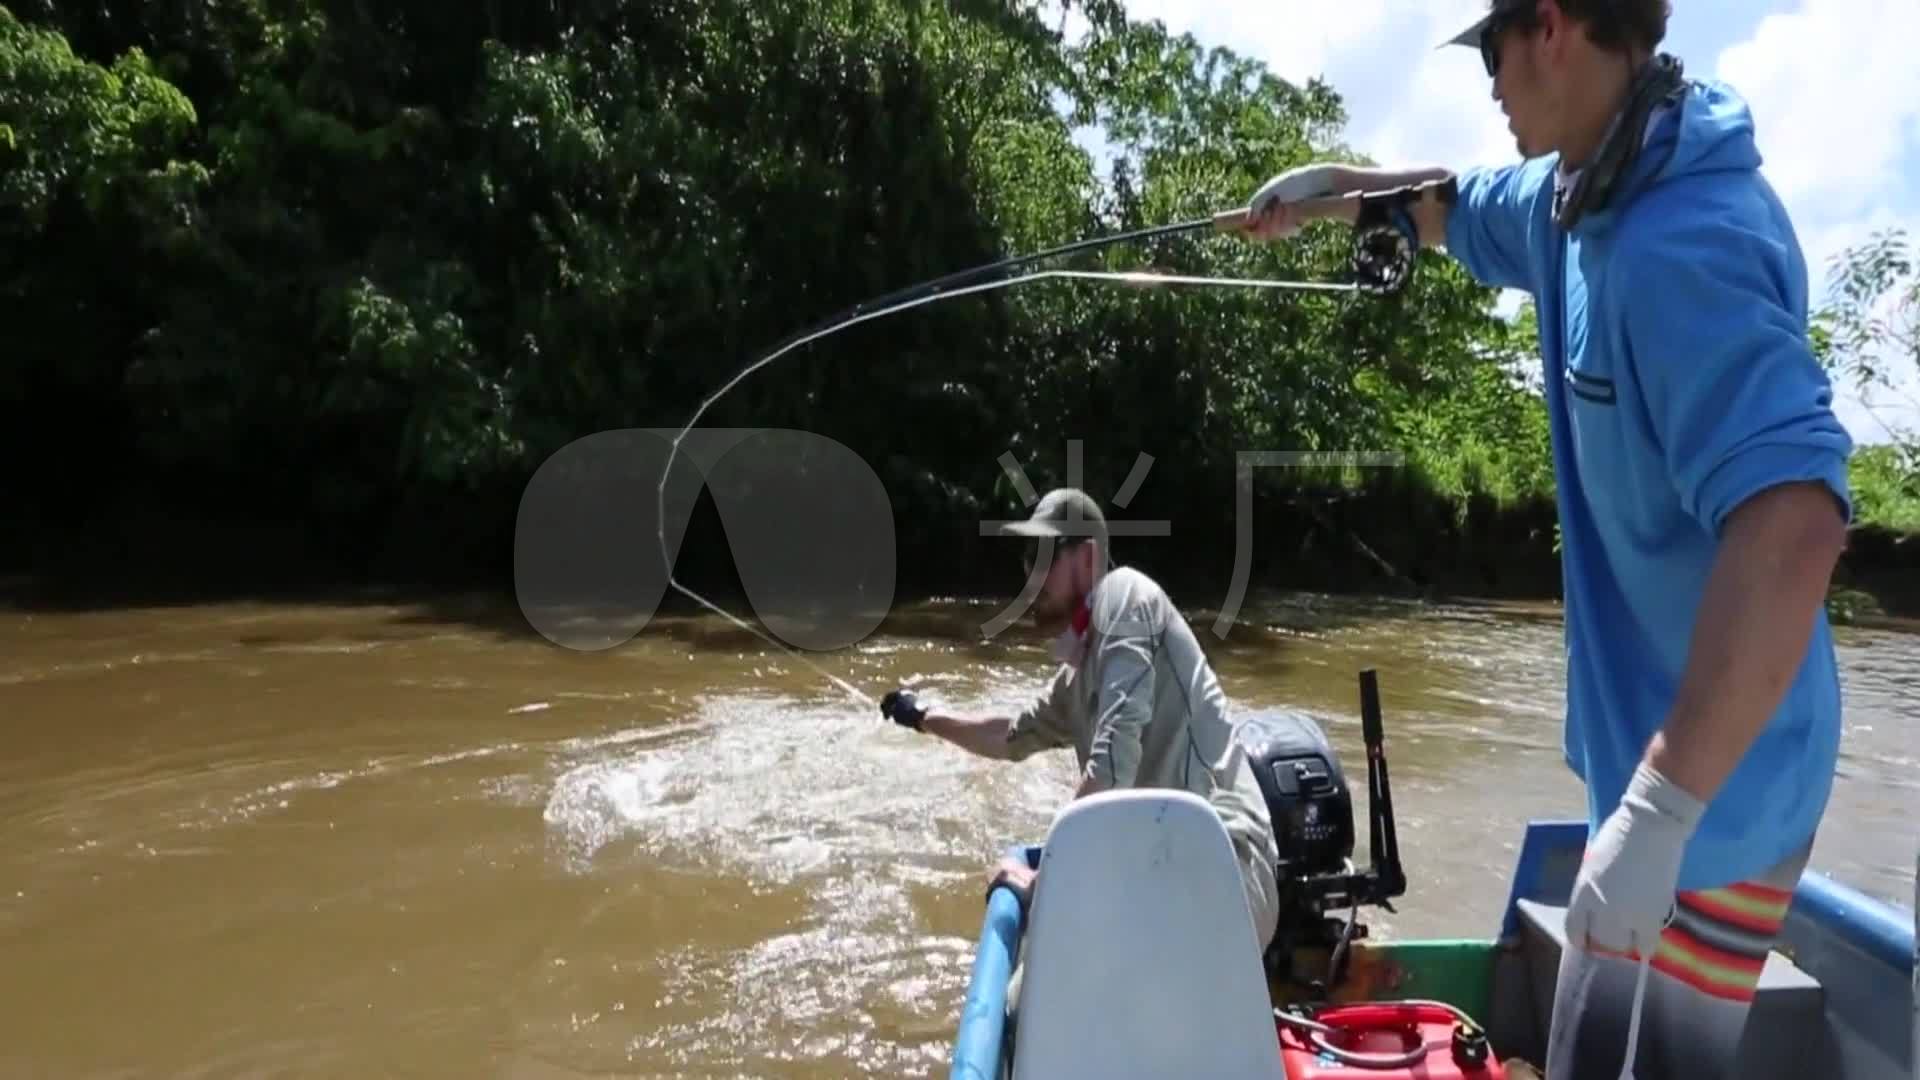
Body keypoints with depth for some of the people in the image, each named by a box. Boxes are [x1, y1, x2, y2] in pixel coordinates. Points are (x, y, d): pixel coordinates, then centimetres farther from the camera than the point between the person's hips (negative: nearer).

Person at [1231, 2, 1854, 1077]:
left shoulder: (1682, 242, -27)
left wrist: (1660, 808, -39)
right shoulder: (1589, 192, 4)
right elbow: (1462, 205, 27)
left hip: (1709, 785, -10)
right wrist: (1334, 186, 22)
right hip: (1666, 749, 10)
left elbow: (1793, 523, -37)